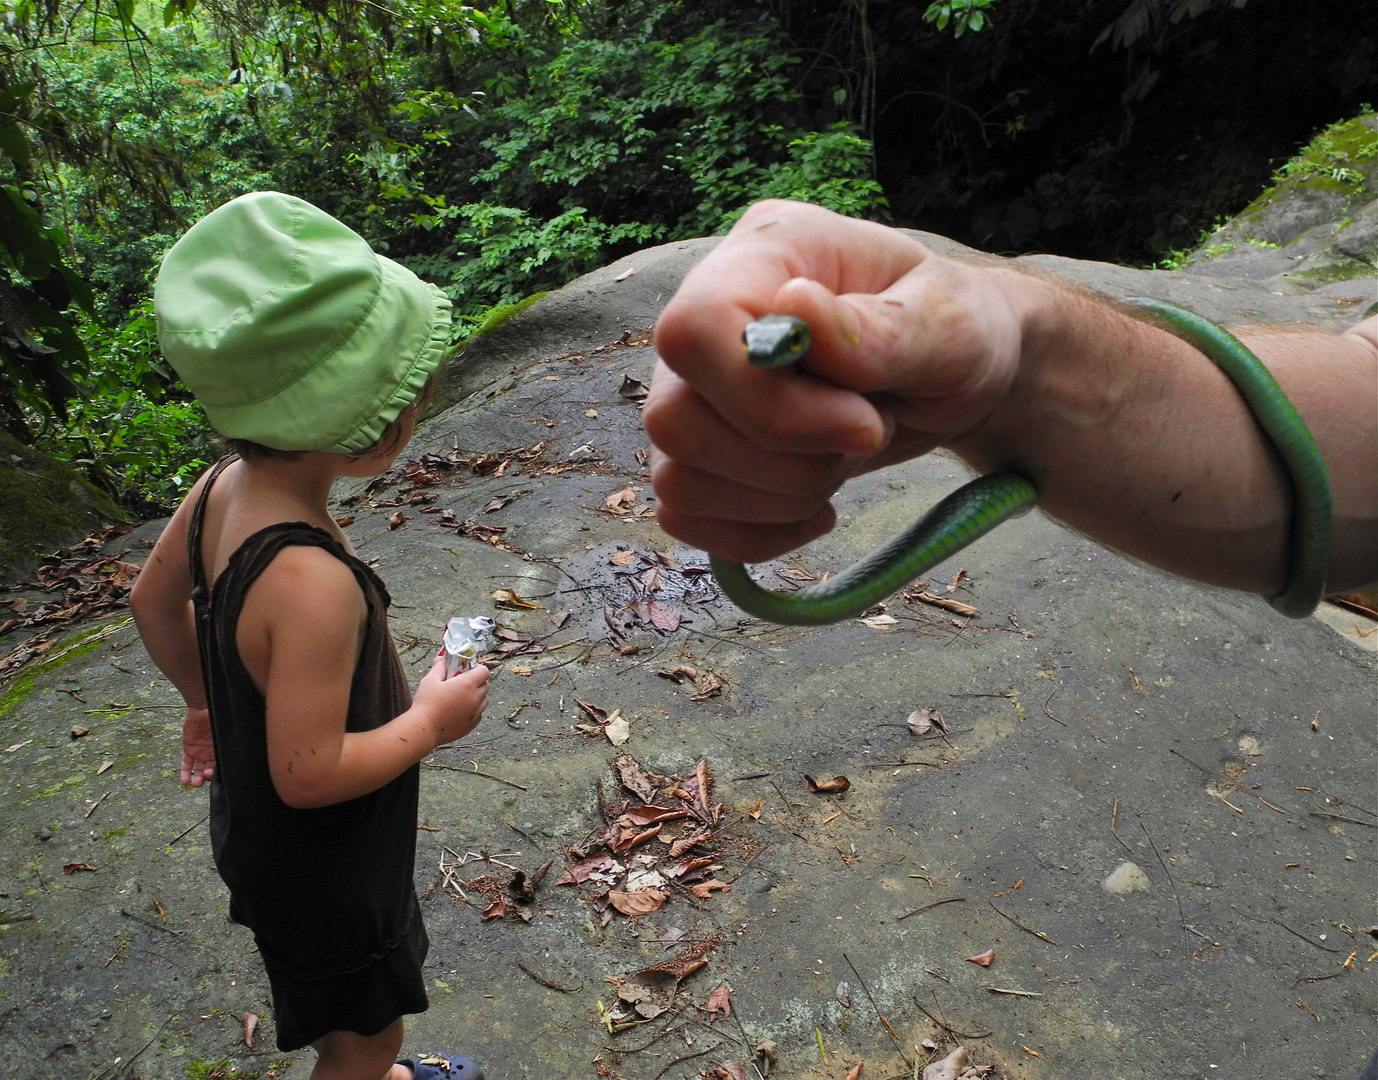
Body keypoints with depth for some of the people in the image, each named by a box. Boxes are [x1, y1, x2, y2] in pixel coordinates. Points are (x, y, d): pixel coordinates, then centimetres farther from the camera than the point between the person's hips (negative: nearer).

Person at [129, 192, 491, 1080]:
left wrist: (214, 701, 18)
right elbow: (309, 771, -32)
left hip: (259, 832, 8)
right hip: (322, 868, -8)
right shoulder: (315, 581, -38)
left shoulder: (227, 484, -12)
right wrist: (431, 721, -19)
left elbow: (155, 604, 5)